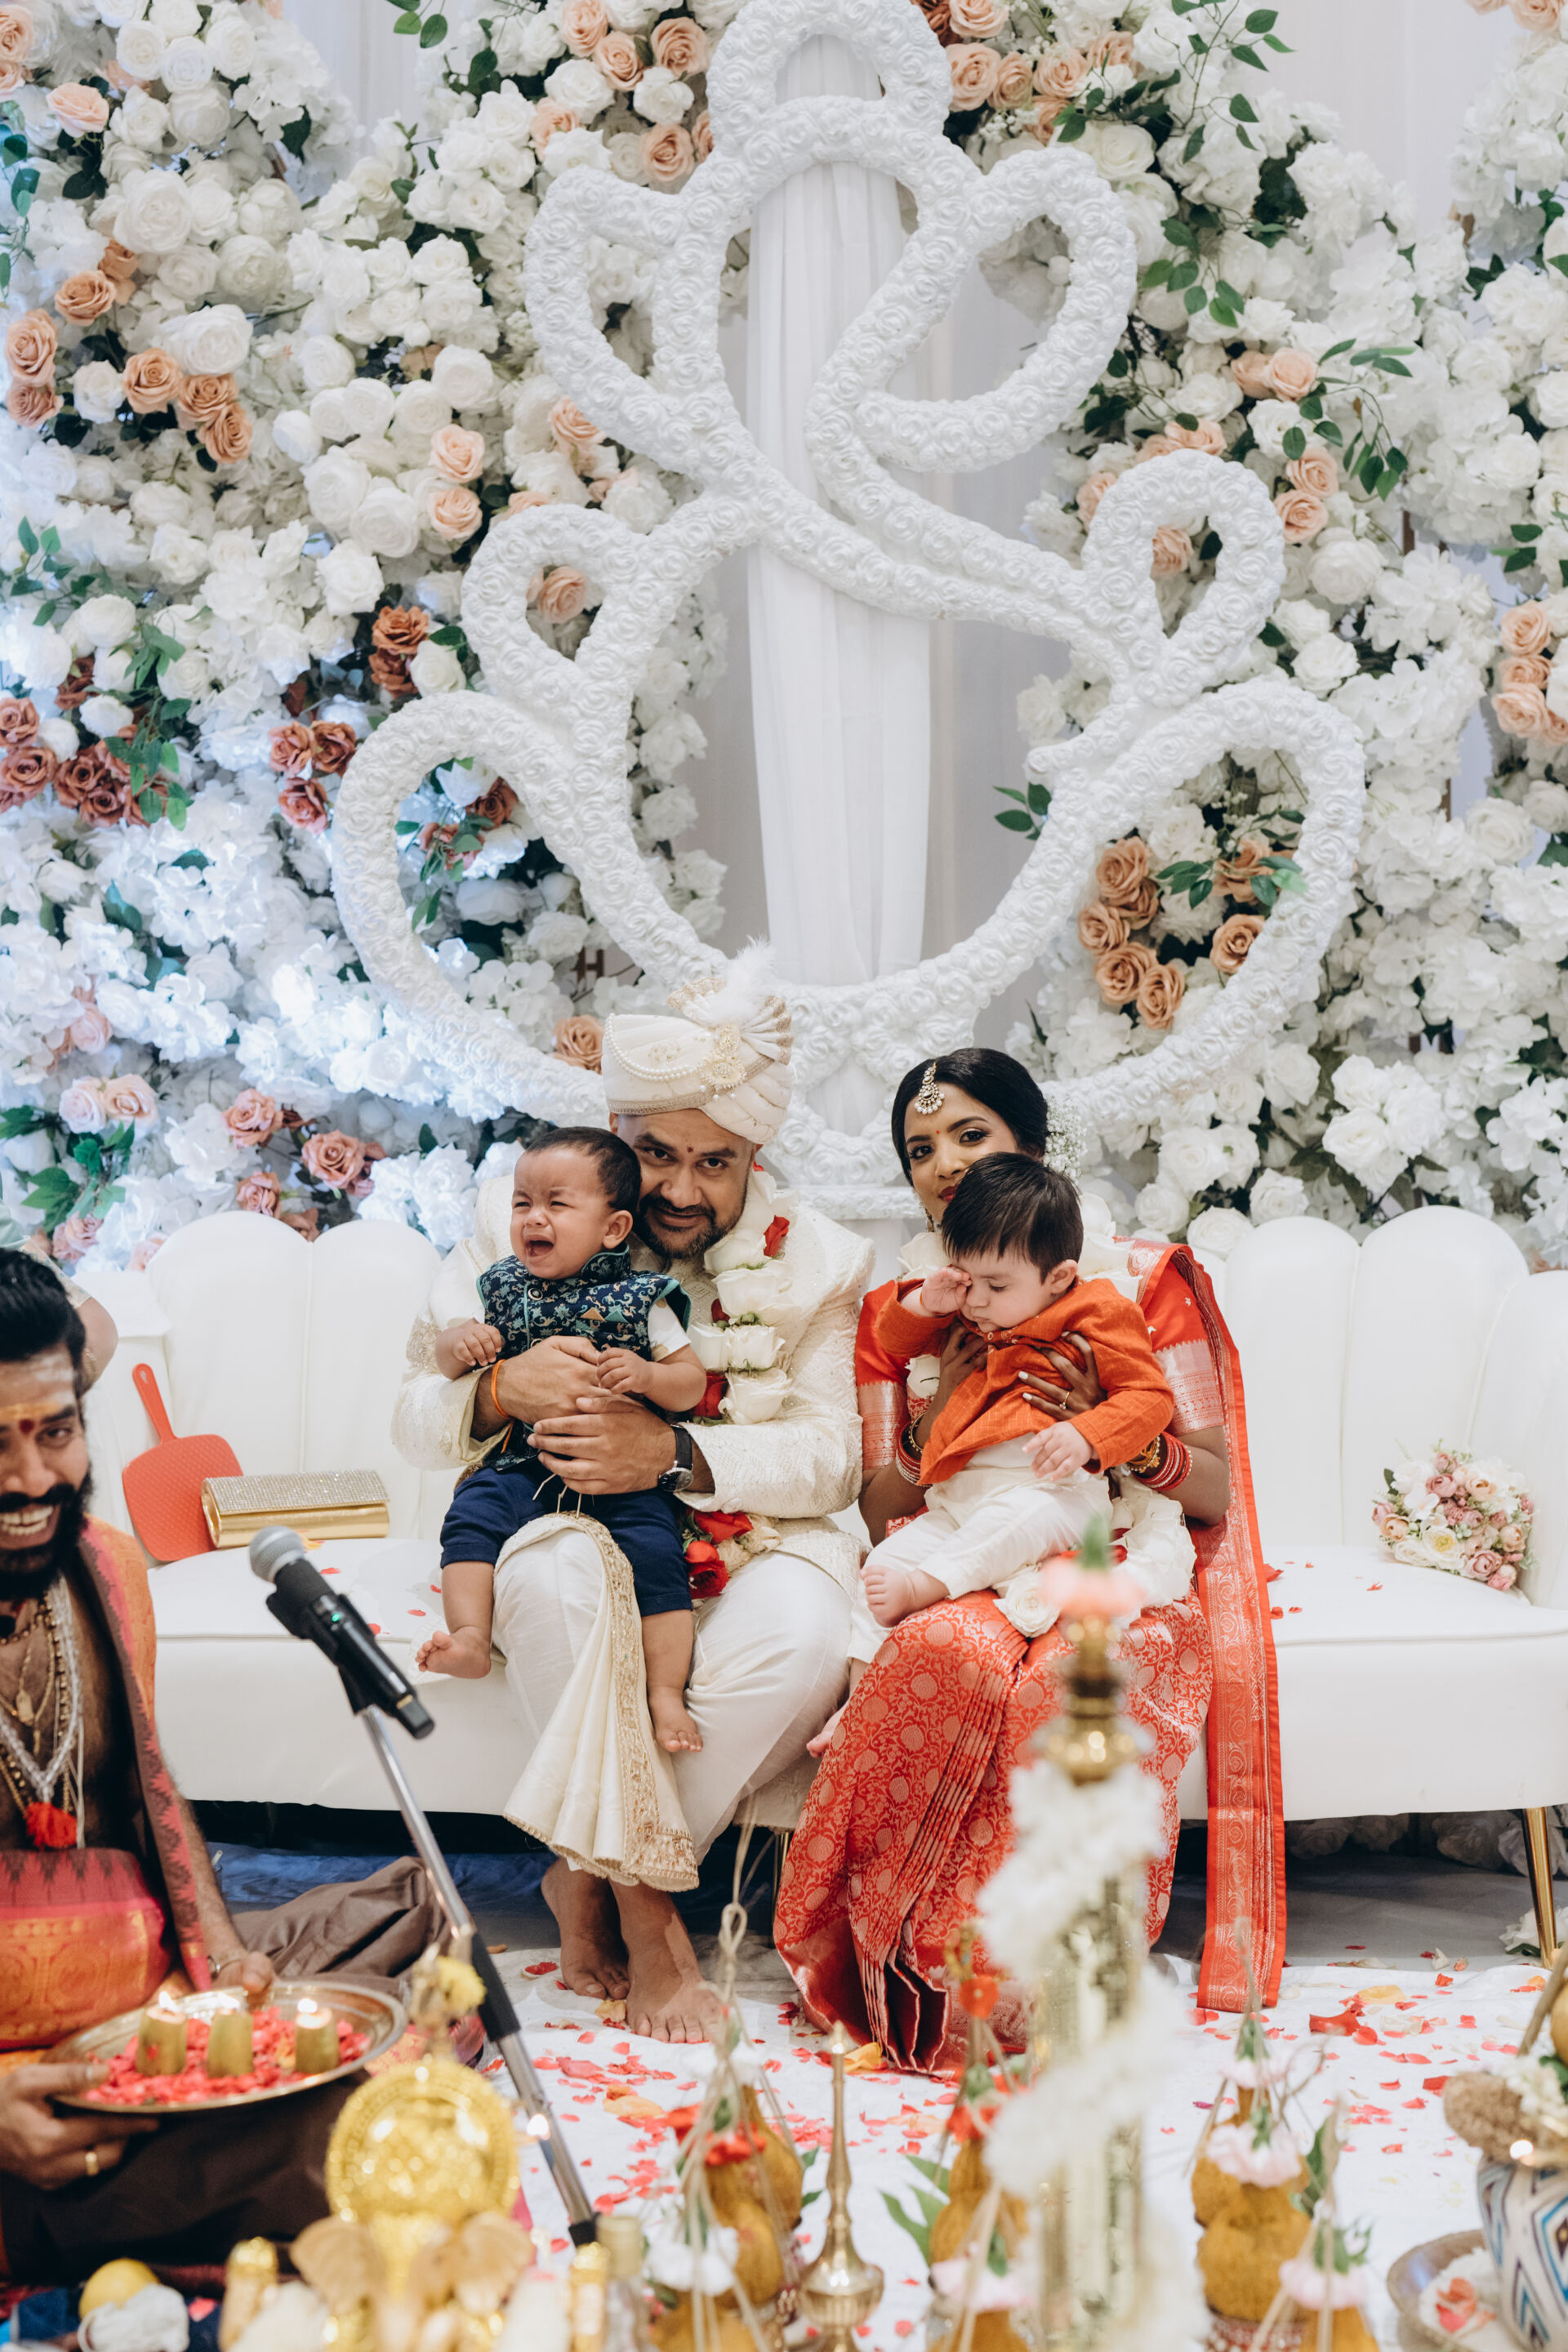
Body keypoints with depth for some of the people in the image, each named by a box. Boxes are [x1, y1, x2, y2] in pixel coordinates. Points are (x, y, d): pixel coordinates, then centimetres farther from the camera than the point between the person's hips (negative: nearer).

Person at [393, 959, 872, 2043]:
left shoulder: (812, 1258, 0)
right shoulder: (522, 1223, -1)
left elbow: (830, 1456, -8)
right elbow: (417, 1416, -1)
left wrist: (674, 1454, -27)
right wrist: (500, 1391, -27)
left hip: (739, 1533, 1)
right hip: (568, 1523, 0)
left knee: (805, 1631, -34)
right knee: (560, 1580, -37)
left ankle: (591, 1878, -14)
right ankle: (645, 1910, -23)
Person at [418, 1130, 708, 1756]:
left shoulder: (639, 1299, 1)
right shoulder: (506, 1288, 11)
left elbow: (693, 1381, 3)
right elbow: (448, 1361, 20)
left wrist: (647, 1376, -19)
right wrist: (459, 1342, -5)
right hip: (525, 1463, 3)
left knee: (655, 1552, -22)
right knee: (473, 1513, -23)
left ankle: (666, 1692, -16)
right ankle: (470, 1638, -21)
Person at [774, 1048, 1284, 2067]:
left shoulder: (1142, 1277, 9)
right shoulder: (899, 1312, 17)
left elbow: (1213, 1489, 6)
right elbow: (881, 1514, 13)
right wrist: (940, 1414, -4)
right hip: (963, 1583, 2)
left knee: (1065, 1687, -37)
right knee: (951, 1655, -36)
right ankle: (911, 1983, -23)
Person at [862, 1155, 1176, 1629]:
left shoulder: (1097, 1315, 6)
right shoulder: (967, 1322, 25)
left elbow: (1149, 1397, 0)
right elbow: (893, 1337, 34)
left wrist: (1086, 1437, -19)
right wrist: (928, 1304, 11)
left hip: (1055, 1488, -7)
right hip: (956, 1497, 7)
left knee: (1021, 1515, -41)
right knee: (882, 1564, -12)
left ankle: (921, 1587, -42)